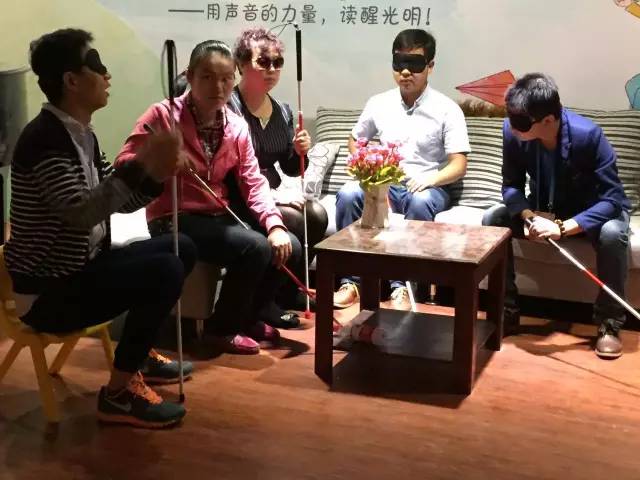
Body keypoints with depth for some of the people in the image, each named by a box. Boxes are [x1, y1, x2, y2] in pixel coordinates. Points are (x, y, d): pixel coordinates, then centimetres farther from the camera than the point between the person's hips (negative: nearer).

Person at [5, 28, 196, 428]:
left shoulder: (81, 134, 10)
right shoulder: (46, 138, -21)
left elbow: (120, 201, 11)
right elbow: (81, 212, -32)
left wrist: (156, 176, -8)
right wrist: (141, 165, -32)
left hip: (80, 270, 10)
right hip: (48, 293, -10)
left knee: (181, 248, 15)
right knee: (164, 270, -26)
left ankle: (138, 352, 24)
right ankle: (120, 391, -12)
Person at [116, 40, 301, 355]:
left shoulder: (237, 127, 5)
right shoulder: (163, 115, -11)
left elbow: (254, 183, 0)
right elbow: (124, 165, -16)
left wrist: (275, 225, -16)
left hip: (218, 217, 7)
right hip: (174, 220, -6)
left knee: (289, 248, -9)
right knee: (254, 248, -26)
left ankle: (251, 316, 15)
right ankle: (223, 326, -3)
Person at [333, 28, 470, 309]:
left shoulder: (447, 109, -5)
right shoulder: (379, 104, 6)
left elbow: (459, 166, -7)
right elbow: (355, 140, 21)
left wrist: (430, 179, -27)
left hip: (427, 187, -3)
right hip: (385, 184, 3)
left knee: (420, 202, -39)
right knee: (348, 194, -28)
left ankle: (402, 286, -29)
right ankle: (351, 281, -21)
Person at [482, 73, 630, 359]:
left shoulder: (587, 135, -33)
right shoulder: (512, 132, -23)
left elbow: (612, 200, -33)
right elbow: (511, 186, -11)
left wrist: (562, 228, -44)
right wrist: (531, 216, -33)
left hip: (592, 212, -4)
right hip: (544, 209, 4)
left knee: (612, 233, -36)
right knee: (492, 220, -20)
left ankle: (609, 323, -15)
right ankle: (506, 311, -6)